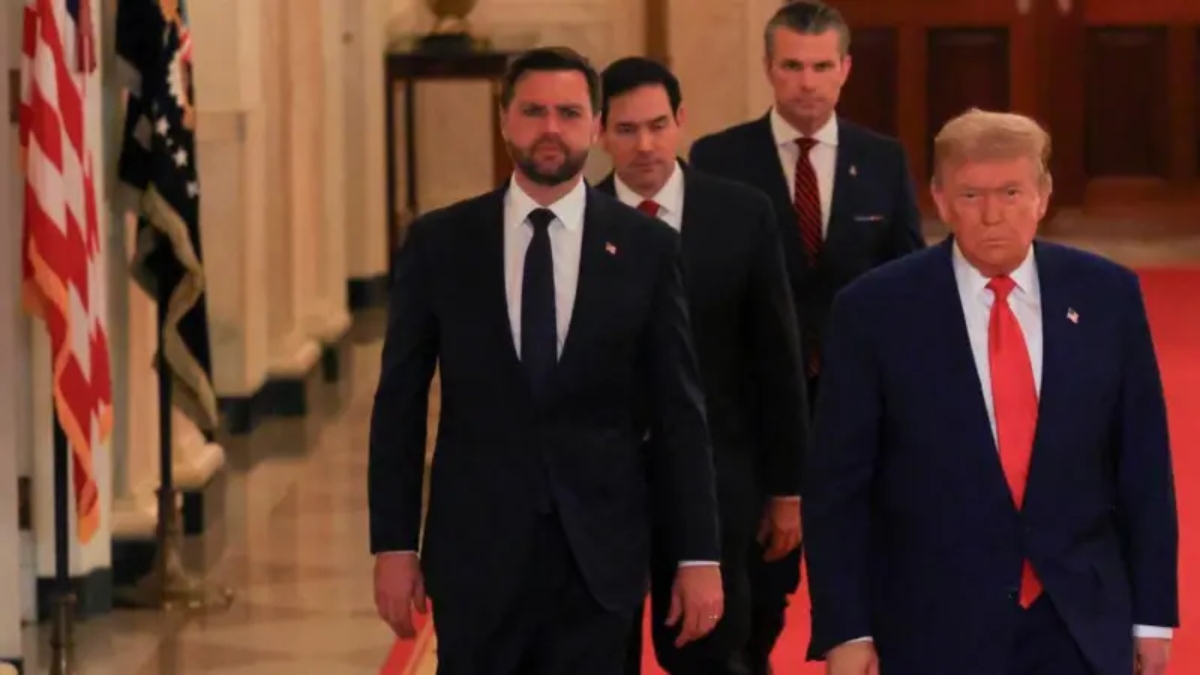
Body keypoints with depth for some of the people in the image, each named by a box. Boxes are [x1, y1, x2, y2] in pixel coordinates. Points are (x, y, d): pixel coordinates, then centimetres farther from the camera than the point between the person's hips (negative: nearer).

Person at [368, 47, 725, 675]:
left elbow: (680, 410, 2)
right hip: (477, 548, 0)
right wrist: (393, 543, -1)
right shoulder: (438, 242, 2)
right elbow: (400, 403, 4)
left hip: (599, 554, 0)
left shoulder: (646, 246, 1)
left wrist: (699, 554, -2)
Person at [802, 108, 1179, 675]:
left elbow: (1143, 463, 6)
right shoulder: (876, 309, -5)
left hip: (1082, 624, 2)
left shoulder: (1106, 297, 1)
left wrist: (1153, 613, 5)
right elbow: (837, 485, -4)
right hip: (935, 626, -1)